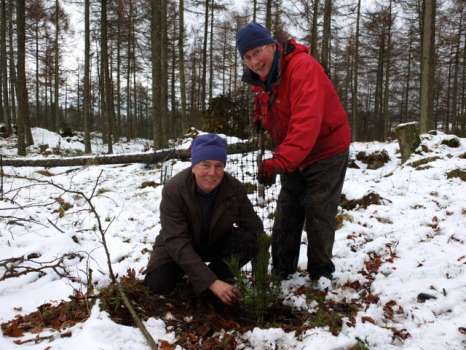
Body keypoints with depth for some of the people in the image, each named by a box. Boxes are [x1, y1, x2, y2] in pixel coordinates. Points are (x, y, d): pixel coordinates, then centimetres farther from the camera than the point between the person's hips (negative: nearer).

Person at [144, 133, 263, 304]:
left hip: (216, 242, 2)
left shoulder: (235, 188, -22)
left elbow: (254, 226, -15)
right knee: (157, 283, -27)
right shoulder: (173, 190, -30)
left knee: (251, 240, -25)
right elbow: (177, 242, -34)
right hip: (177, 247, -1)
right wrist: (211, 282, -41)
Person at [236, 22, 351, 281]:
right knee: (286, 214, 12)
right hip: (292, 157, 8)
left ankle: (321, 275, 16)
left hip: (326, 151, -8)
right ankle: (281, 271, 24)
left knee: (318, 216, -1)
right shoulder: (261, 79, -1)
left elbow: (307, 121, -39)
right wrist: (260, 118, -9)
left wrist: (280, 162, -45)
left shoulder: (303, 67, -28)